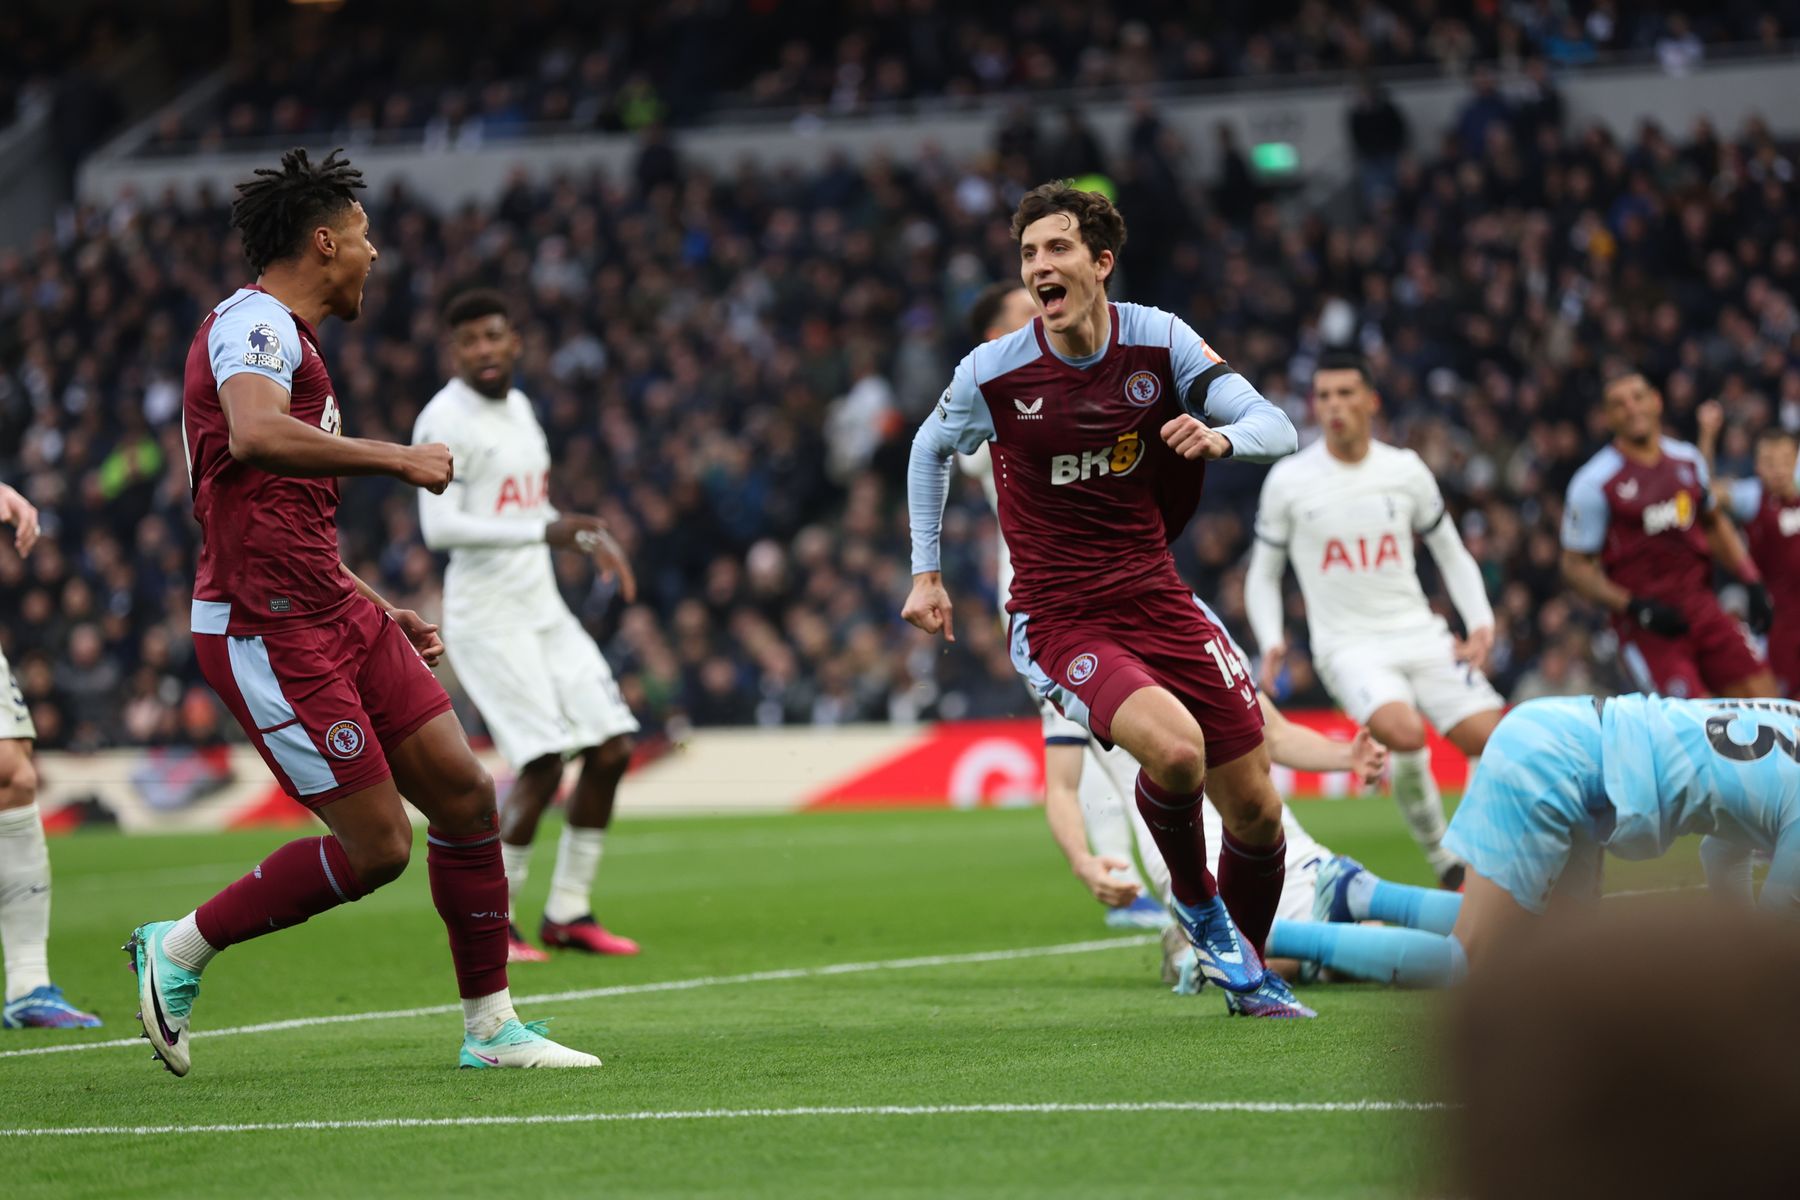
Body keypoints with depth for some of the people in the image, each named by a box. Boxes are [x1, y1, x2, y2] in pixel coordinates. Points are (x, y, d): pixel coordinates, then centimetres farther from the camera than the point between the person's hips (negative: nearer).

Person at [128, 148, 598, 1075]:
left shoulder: (281, 337, 23)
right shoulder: (253, 322, -9)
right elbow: (253, 439, -32)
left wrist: (385, 613, 27)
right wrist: (397, 458, -24)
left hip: (334, 616, 10)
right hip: (266, 634, -10)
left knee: (465, 795, 4)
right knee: (376, 846, -9)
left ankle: (491, 1026, 13)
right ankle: (178, 950, 6)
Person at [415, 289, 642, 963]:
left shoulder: (519, 408, 15)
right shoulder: (444, 421, -12)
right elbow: (439, 528, -24)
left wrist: (591, 539, 14)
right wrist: (545, 531, -28)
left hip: (543, 609, 9)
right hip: (487, 617, -9)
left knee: (611, 748, 3)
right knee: (542, 761, -16)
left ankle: (568, 913, 14)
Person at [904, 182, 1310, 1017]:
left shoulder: (1160, 341, -5)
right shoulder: (993, 373, -9)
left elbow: (1277, 428, -7)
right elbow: (931, 447, 12)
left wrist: (1221, 435, -29)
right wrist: (925, 572, 10)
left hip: (1156, 601, 4)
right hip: (1057, 623, -3)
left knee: (1255, 811, 3)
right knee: (1174, 748, -31)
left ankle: (1249, 976, 29)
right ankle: (1196, 903, 0)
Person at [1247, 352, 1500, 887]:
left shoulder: (1406, 470, 6)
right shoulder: (1288, 480, 0)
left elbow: (1451, 552, 17)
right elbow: (1263, 574, 10)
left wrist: (1481, 622, 2)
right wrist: (1271, 642, -7)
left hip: (1420, 635, 3)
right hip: (1347, 644, -3)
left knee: (1494, 740, -13)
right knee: (1403, 733, -32)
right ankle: (1441, 859, -12)